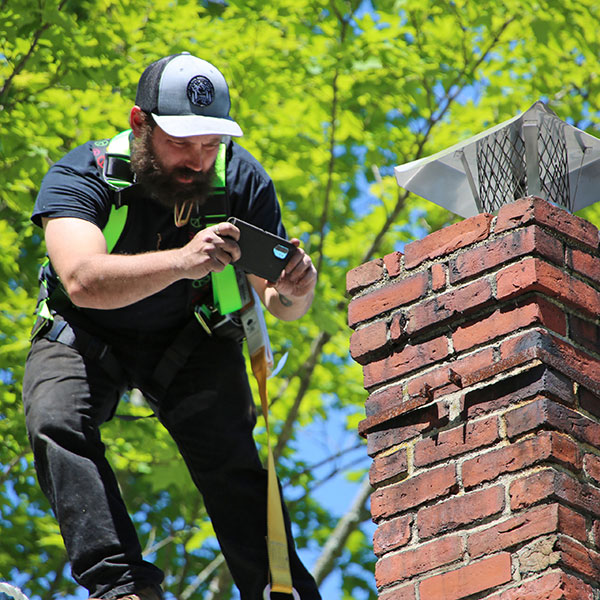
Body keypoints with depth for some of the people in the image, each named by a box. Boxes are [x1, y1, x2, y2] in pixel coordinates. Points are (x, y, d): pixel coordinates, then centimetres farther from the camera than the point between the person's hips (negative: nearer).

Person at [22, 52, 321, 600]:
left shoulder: (241, 180, -18)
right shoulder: (81, 175, -27)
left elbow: (279, 303, -11)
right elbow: (82, 281, -46)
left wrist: (292, 293, -38)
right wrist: (181, 262, -62)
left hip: (190, 339, 2)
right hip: (86, 335, -2)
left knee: (232, 462, -17)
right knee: (57, 425, -30)